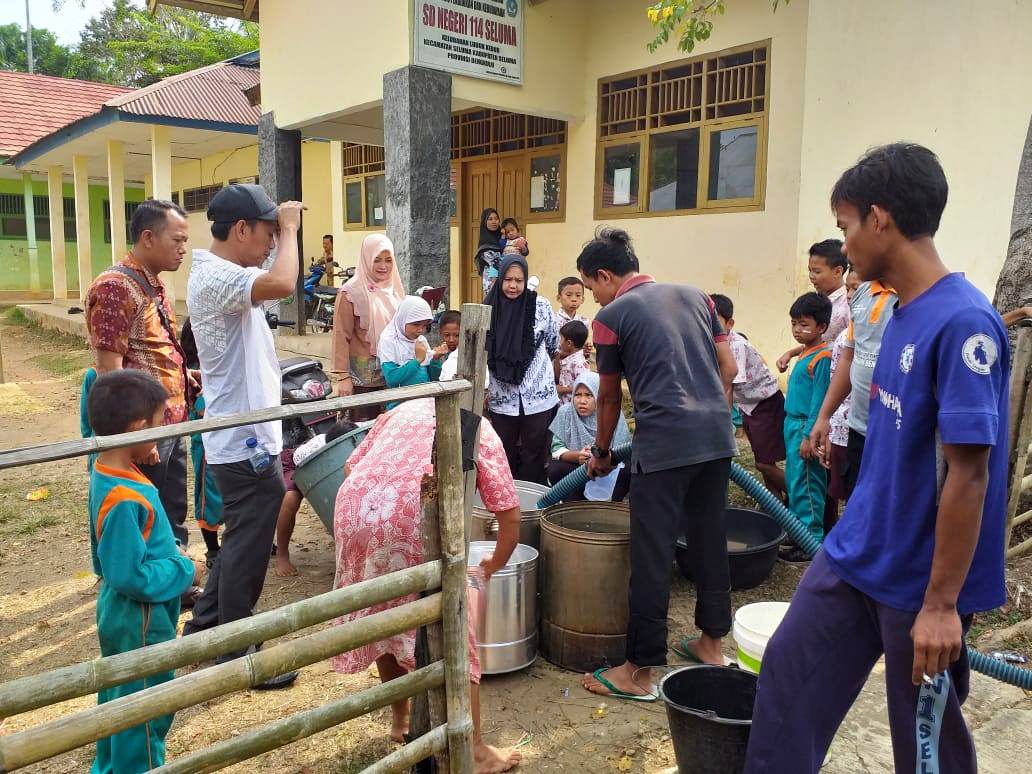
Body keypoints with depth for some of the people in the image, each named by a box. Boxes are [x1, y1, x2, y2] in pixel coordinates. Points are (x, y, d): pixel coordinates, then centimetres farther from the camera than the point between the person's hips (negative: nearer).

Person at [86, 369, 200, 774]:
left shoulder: (105, 472, -2)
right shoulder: (125, 499, -31)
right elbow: (133, 575, -28)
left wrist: (171, 550, 2)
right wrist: (185, 570, -17)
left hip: (120, 614, 10)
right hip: (141, 621, -10)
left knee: (118, 696, 26)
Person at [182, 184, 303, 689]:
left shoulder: (222, 274, 11)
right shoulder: (215, 276, -22)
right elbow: (282, 284, -37)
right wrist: (290, 229, -24)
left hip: (245, 437, 11)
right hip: (245, 443, -11)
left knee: (240, 542, 23)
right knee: (247, 550, 2)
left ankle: (205, 629, 37)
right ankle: (235, 655, 17)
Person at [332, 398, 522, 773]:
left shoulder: (403, 409, 31)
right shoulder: (481, 429, 20)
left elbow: (351, 466, 29)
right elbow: (510, 517, 18)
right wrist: (493, 566, 34)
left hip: (354, 508, 5)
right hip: (413, 517, -4)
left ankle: (401, 721, 40)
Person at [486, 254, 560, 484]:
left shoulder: (540, 306, -4)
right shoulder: (489, 309, -1)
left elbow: (553, 346, 10)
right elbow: (481, 353, 8)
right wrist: (482, 388, 8)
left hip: (538, 396, -1)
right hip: (502, 398, 1)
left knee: (534, 456, 5)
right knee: (505, 456, 10)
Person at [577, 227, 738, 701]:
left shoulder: (612, 316, 2)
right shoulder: (695, 296, 16)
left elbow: (609, 397, 10)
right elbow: (728, 369, 14)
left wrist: (601, 453, 24)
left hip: (664, 443, -6)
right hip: (717, 436, 7)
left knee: (652, 556, 0)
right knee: (710, 540, 18)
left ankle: (640, 671, 9)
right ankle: (711, 643, 33)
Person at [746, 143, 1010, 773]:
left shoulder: (963, 323, -23)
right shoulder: (900, 313, 5)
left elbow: (968, 474, -23)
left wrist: (941, 603, -19)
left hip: (921, 578, -7)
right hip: (855, 553, 8)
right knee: (789, 677, 13)